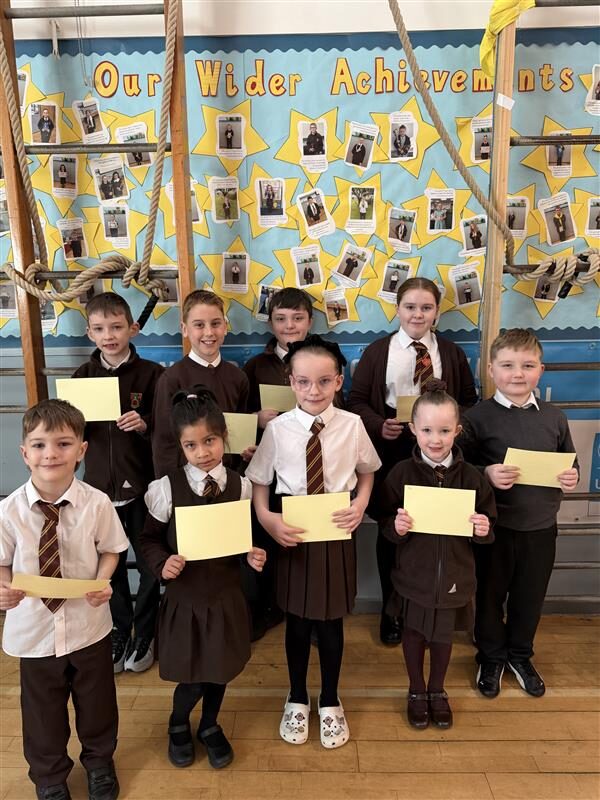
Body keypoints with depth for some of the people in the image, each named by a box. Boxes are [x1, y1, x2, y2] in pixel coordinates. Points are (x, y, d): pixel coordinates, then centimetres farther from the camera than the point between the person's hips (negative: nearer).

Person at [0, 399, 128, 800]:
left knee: (97, 703, 22)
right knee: (42, 711, 20)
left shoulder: (97, 503, -18)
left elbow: (110, 549, -4)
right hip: (34, 629, 0)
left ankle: (99, 762, 53)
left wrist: (102, 581, -21)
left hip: (88, 624, 0)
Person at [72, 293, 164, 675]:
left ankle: (144, 636, 31)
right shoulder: (84, 375, 4)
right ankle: (119, 633, 35)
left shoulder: (151, 373, -8)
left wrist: (144, 425, -26)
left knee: (149, 565, 10)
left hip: (142, 485, -3)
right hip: (100, 485, 3)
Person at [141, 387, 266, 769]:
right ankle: (178, 725, 44)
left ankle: (210, 726, 48)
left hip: (226, 594, 2)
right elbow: (150, 538, -3)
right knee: (191, 676, 9)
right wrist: (162, 563, -21)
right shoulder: (166, 488, -13)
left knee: (221, 669, 17)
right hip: (184, 596, -2)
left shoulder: (240, 486, -8)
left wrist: (253, 555, -15)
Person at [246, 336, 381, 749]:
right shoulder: (278, 429, -10)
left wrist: (360, 505, -10)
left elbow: (367, 471, 6)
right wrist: (266, 518, -16)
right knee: (297, 621, 15)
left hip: (337, 534, 0)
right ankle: (297, 700, 42)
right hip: (293, 534, 0)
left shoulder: (352, 425, -9)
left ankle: (330, 703, 41)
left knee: (331, 621, 15)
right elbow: (259, 481, -1)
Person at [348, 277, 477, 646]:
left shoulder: (451, 353, 8)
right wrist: (379, 426, -17)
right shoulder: (378, 350, 4)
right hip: (391, 451, 0)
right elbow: (357, 400, 1)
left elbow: (469, 402, 9)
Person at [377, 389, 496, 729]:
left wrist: (484, 531, -19)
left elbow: (489, 522, 2)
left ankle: (438, 690, 46)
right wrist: (396, 528, -26)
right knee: (414, 632, 19)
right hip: (414, 573, -1)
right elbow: (385, 521, -5)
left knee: (444, 635, 20)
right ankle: (416, 691, 43)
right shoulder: (401, 474, -12)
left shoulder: (471, 477, -9)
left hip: (454, 575, 1)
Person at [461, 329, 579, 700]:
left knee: (530, 597, 19)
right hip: (495, 526, -3)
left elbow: (570, 462, 13)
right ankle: (491, 657, 38)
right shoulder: (478, 417, -10)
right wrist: (486, 474, -27)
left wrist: (573, 476, -8)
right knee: (490, 595, 14)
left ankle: (520, 655, 44)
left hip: (541, 527, 3)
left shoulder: (554, 417, 2)